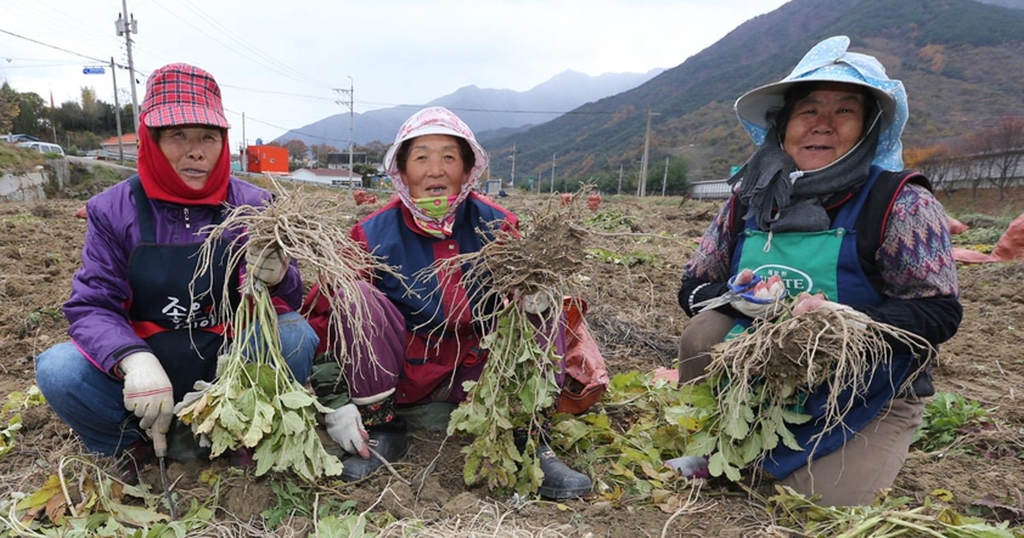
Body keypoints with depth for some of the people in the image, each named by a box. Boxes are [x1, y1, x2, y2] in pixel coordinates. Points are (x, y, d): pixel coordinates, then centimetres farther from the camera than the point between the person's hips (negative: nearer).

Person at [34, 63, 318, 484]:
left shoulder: (252, 205, -7)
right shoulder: (113, 210, -5)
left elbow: (288, 304, -9)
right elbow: (92, 306, -11)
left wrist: (276, 279, -35)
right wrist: (135, 361, -32)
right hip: (140, 376, 1)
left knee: (296, 336, -27)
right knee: (57, 370, -24)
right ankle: (131, 444, 7)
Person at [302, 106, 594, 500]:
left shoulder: (498, 227, -9)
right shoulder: (372, 237, -13)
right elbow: (321, 314, -10)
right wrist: (333, 401, -17)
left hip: (477, 376, 1)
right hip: (401, 375, -1)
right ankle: (381, 432, -11)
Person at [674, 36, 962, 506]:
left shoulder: (902, 203, -13)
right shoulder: (748, 201, -4)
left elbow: (939, 313, -14)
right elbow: (693, 287, 0)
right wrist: (736, 299, -22)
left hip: (867, 402, -2)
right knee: (702, 333, -21)